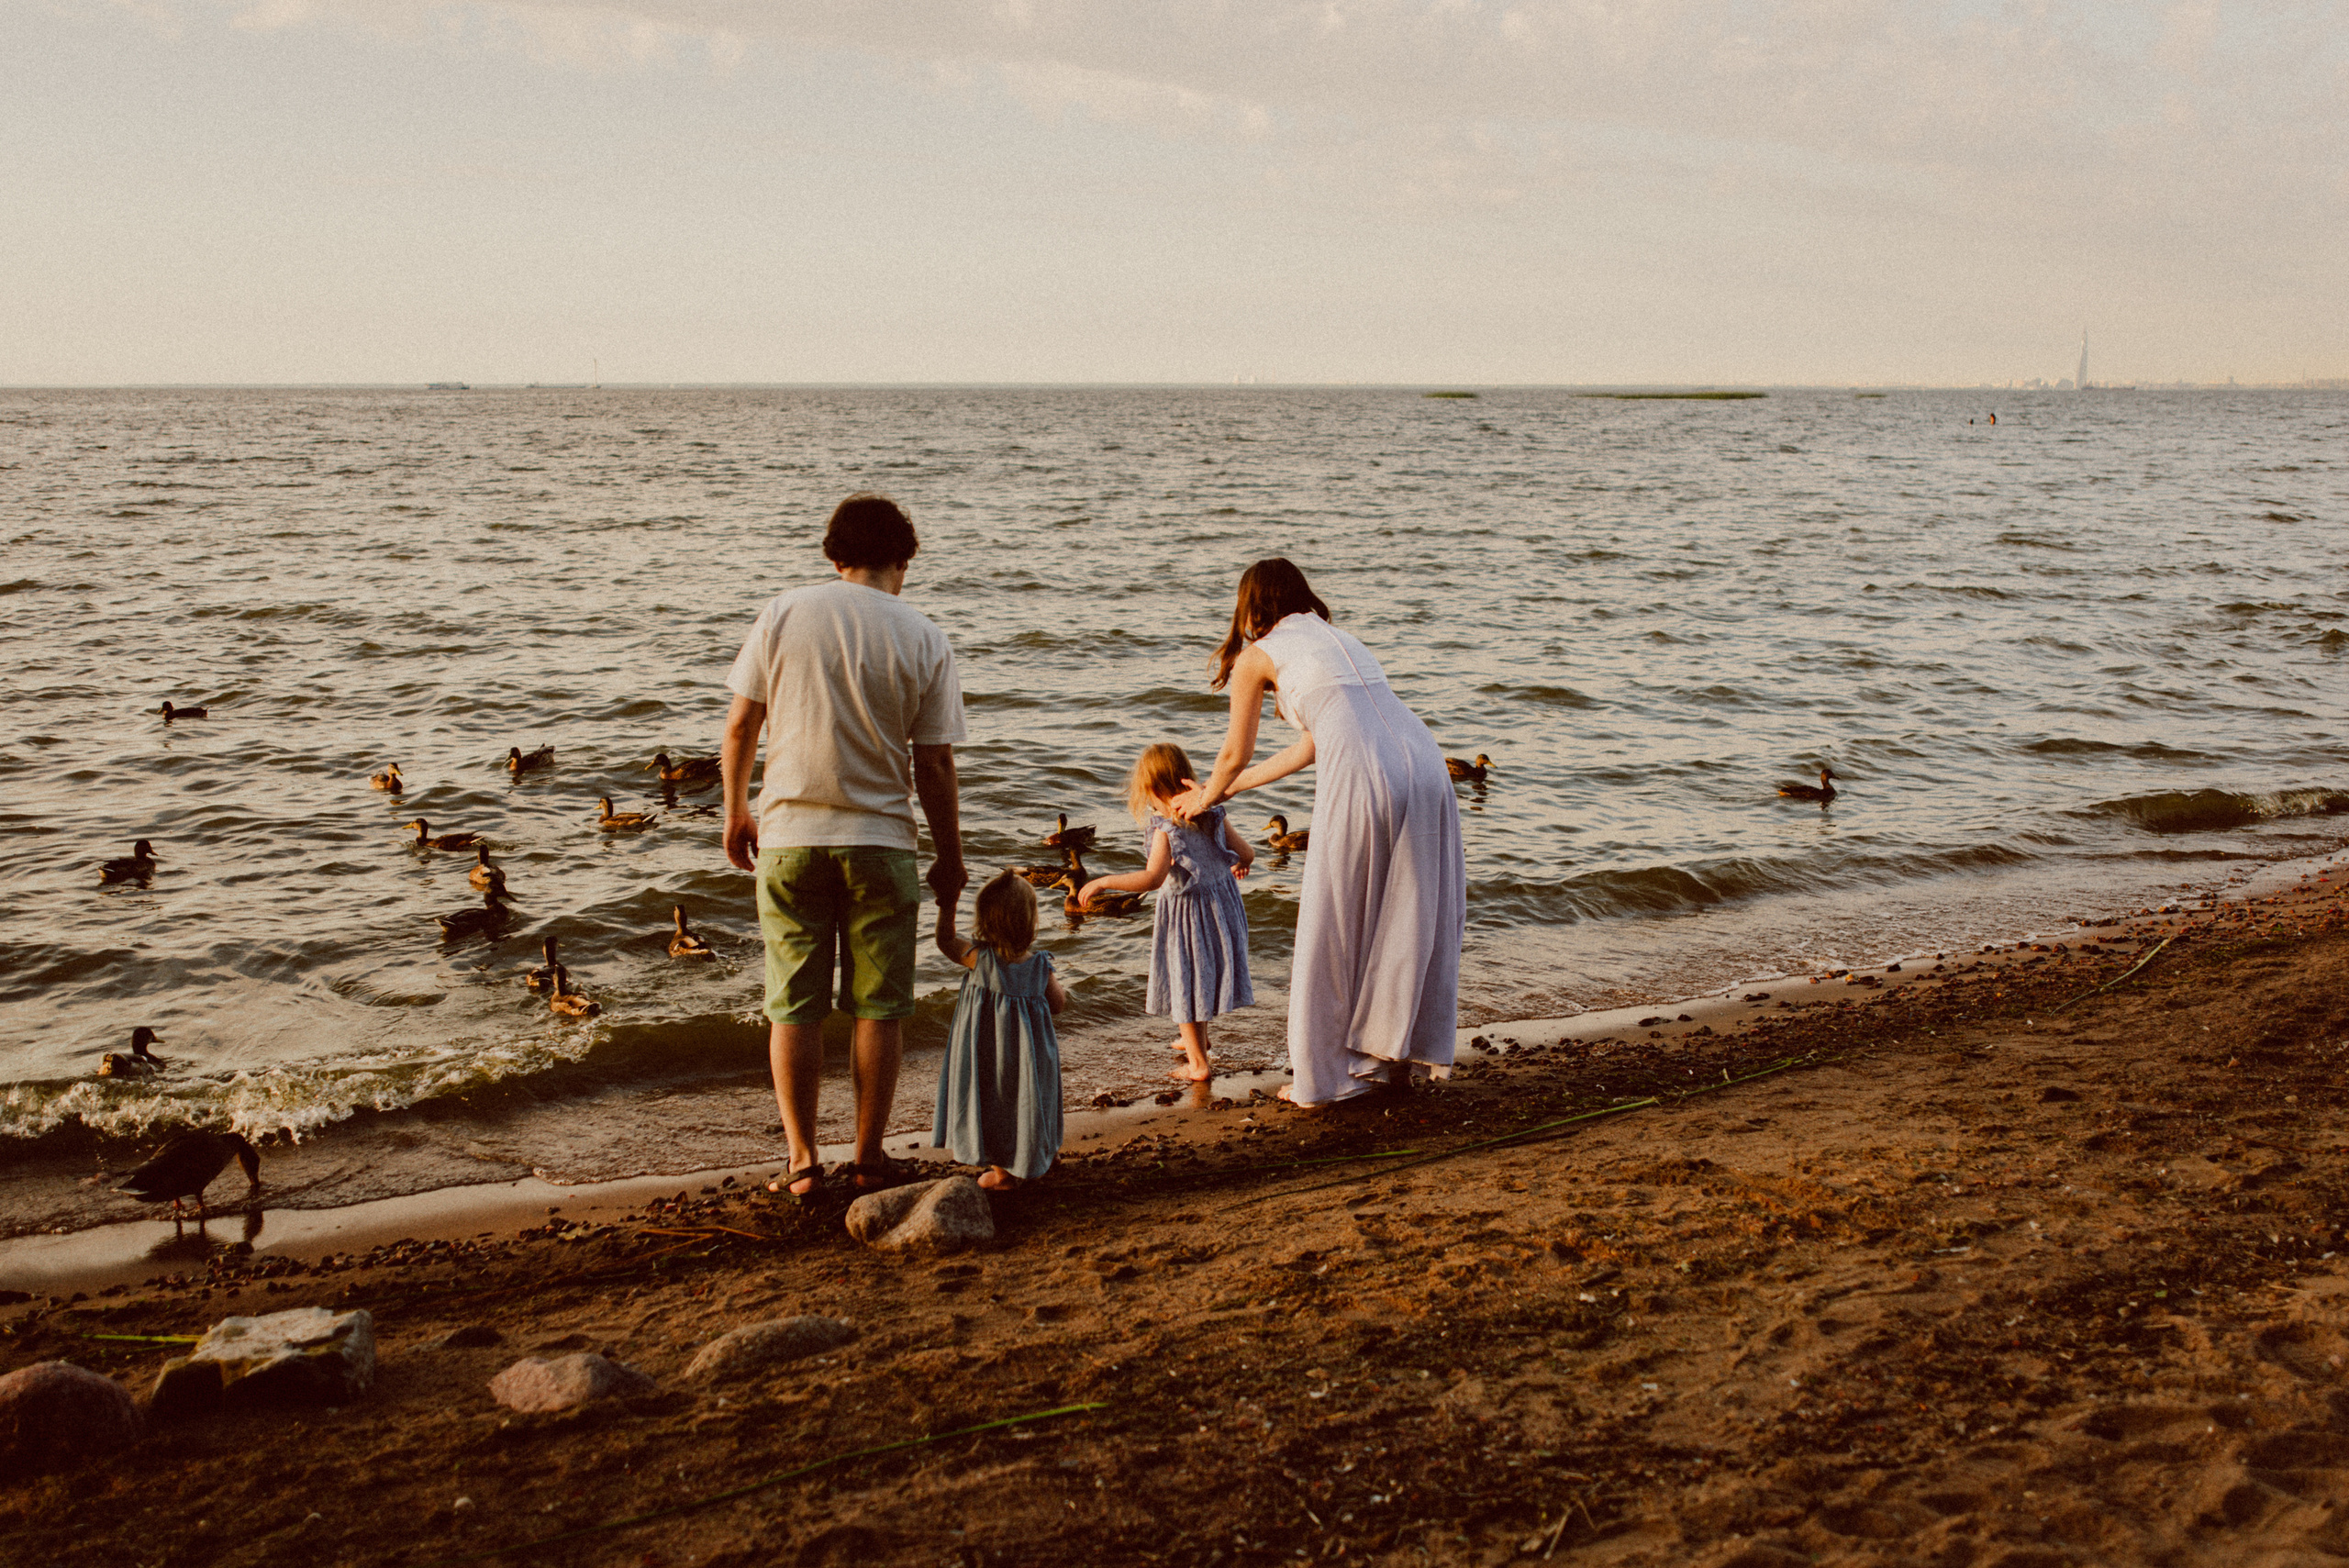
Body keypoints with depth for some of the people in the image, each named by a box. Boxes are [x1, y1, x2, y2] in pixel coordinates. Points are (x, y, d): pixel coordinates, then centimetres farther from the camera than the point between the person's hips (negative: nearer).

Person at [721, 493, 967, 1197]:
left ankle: (802, 1160, 12)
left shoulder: (782, 615, -1)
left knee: (794, 1007, 9)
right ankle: (868, 1157, 15)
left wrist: (737, 813, 16)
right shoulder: (922, 638, -3)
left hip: (789, 839, 1)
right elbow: (935, 765, -2)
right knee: (878, 1007, 10)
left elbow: (739, 726, 1)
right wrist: (950, 858, 8)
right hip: (881, 842, -1)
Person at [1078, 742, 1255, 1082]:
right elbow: (1247, 854, 1)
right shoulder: (1213, 816, -5)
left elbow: (1152, 878, -35)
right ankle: (1197, 1038, 46)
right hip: (1221, 899, 7)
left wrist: (1103, 881, -30)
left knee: (1184, 984, 7)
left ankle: (1198, 1064, 12)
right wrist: (1241, 865, 26)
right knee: (1205, 975, 25)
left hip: (1186, 911, -7)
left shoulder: (1167, 830, -24)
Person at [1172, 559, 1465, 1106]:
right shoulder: (1341, 639, 31)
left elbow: (1234, 754, 20)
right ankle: (1395, 1058, 27)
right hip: (1424, 766, 6)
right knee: (1404, 923, 17)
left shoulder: (1258, 655, 12)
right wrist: (1231, 787, 46)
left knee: (1335, 931, 7)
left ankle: (1326, 1076, 16)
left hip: (1361, 781, -6)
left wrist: (1205, 797, 41)